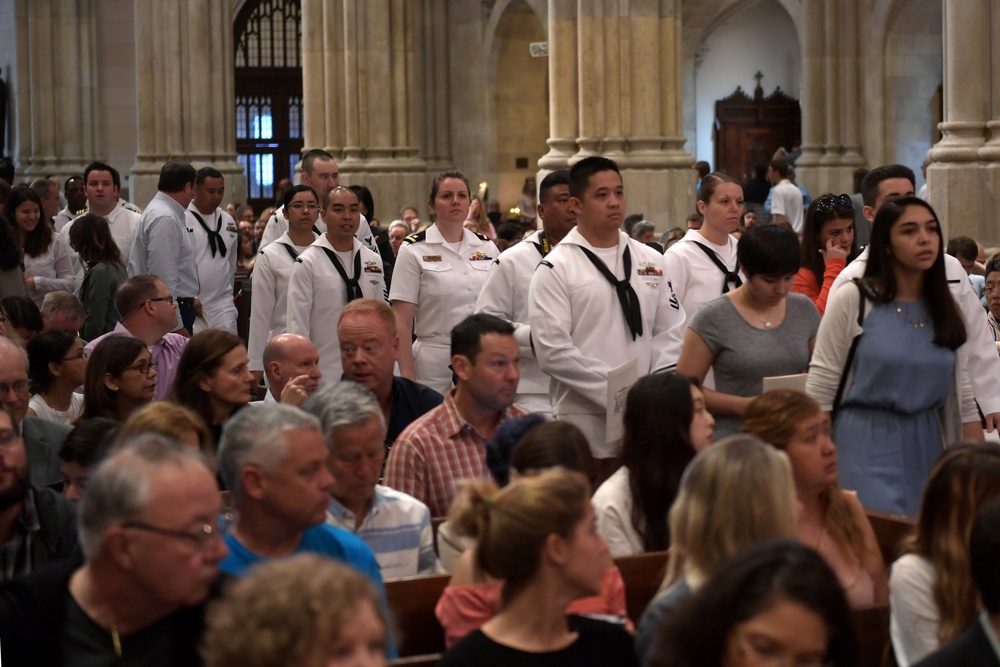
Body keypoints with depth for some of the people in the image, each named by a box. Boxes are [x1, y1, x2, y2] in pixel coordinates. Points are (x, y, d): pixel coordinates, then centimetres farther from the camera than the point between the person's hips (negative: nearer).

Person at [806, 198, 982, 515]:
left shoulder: (946, 309, 9)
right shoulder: (852, 301, -5)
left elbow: (962, 398, 11)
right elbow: (818, 395, -5)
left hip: (929, 446, 5)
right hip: (867, 450, -4)